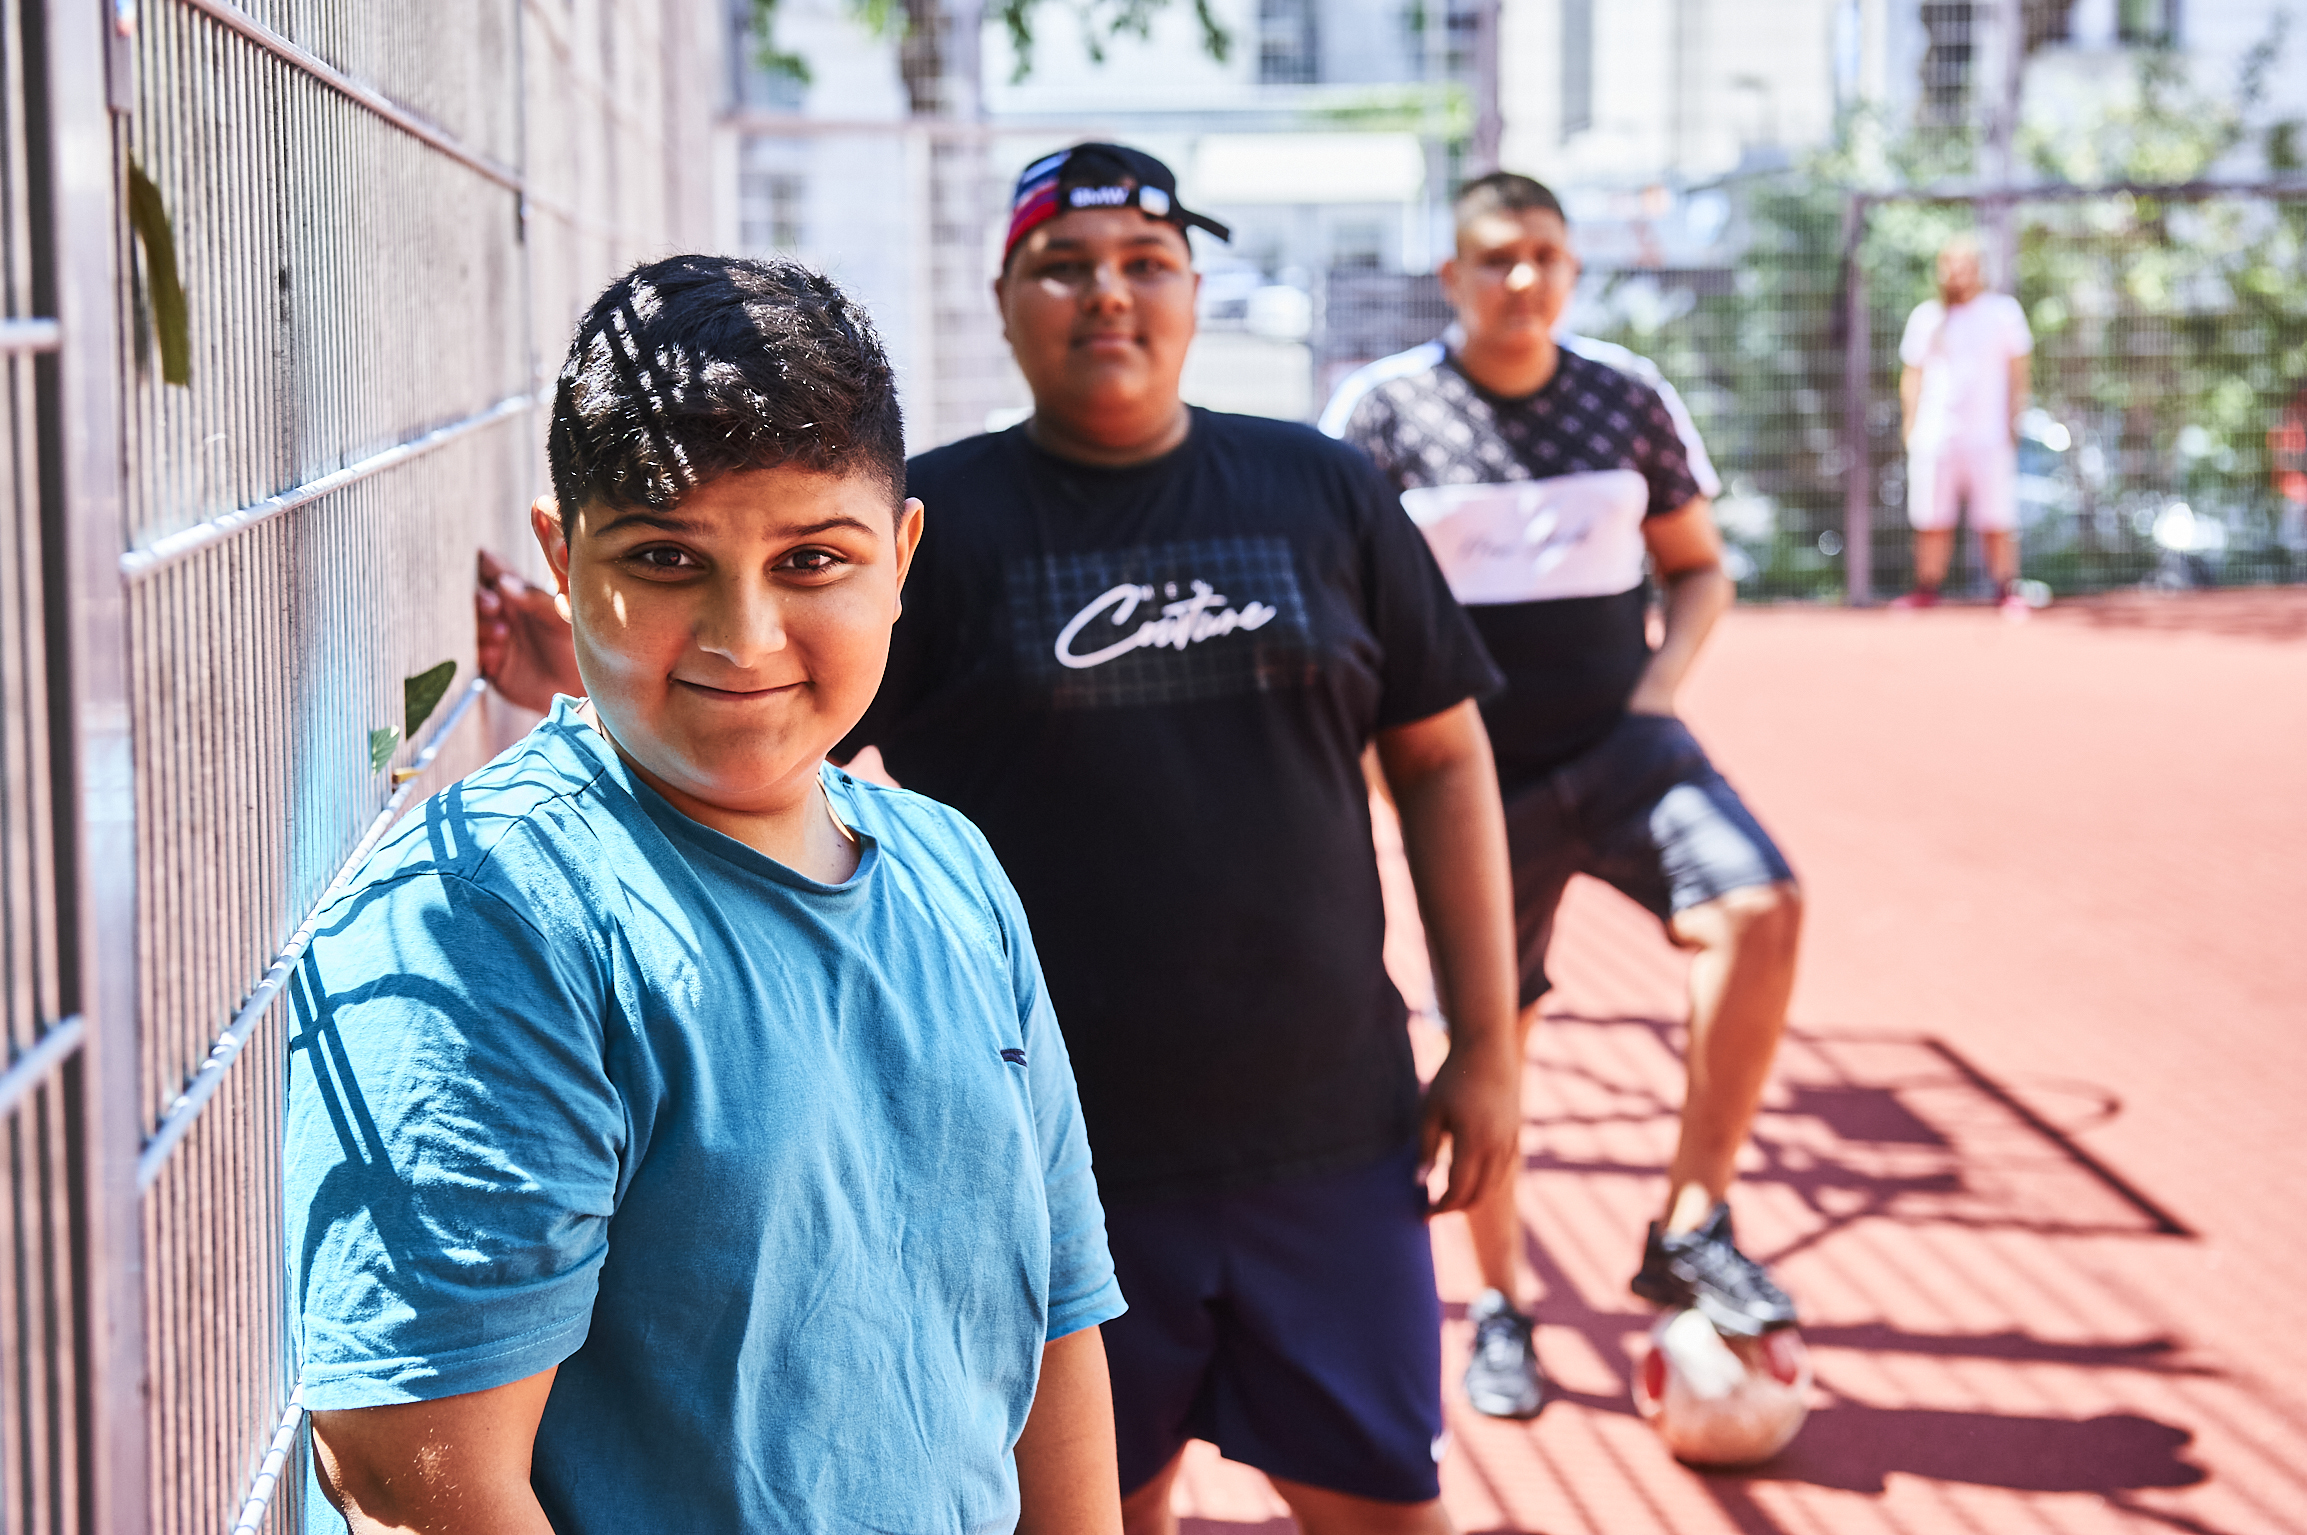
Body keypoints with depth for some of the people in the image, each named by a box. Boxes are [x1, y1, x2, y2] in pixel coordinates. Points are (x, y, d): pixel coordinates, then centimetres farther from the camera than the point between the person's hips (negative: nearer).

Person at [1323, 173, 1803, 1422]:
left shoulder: (1624, 397, 5)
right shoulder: (1384, 408, -3)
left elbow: (1699, 568, 14)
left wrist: (1662, 685, -3)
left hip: (1618, 744, 2)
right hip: (1478, 773, -2)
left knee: (1759, 906, -23)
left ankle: (1690, 1232, -13)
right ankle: (1498, 1309, 25)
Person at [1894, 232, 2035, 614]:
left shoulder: (2003, 311, 8)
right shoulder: (1925, 316, 12)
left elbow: (2019, 367, 10)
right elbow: (1912, 373, 15)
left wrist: (2014, 417, 1)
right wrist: (1909, 423, 6)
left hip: (1989, 434, -1)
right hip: (1934, 436, 2)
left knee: (1997, 521, -4)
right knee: (1931, 521, 0)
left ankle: (2008, 591, 4)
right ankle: (1927, 591, 8)